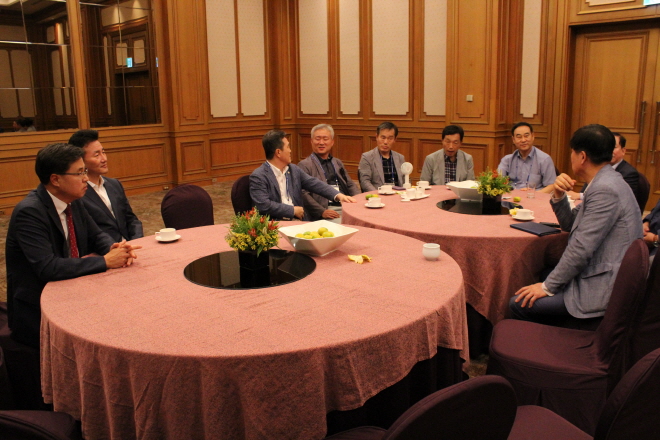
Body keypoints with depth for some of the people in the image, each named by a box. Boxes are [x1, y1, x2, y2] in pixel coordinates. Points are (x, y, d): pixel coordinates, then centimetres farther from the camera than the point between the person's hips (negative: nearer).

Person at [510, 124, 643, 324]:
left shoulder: (605, 189, -22)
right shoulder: (607, 182, 10)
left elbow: (581, 248, -23)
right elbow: (570, 224, 17)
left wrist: (548, 287, -14)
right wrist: (559, 196, -2)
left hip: (600, 289, -10)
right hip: (597, 278, 10)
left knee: (520, 304, -11)